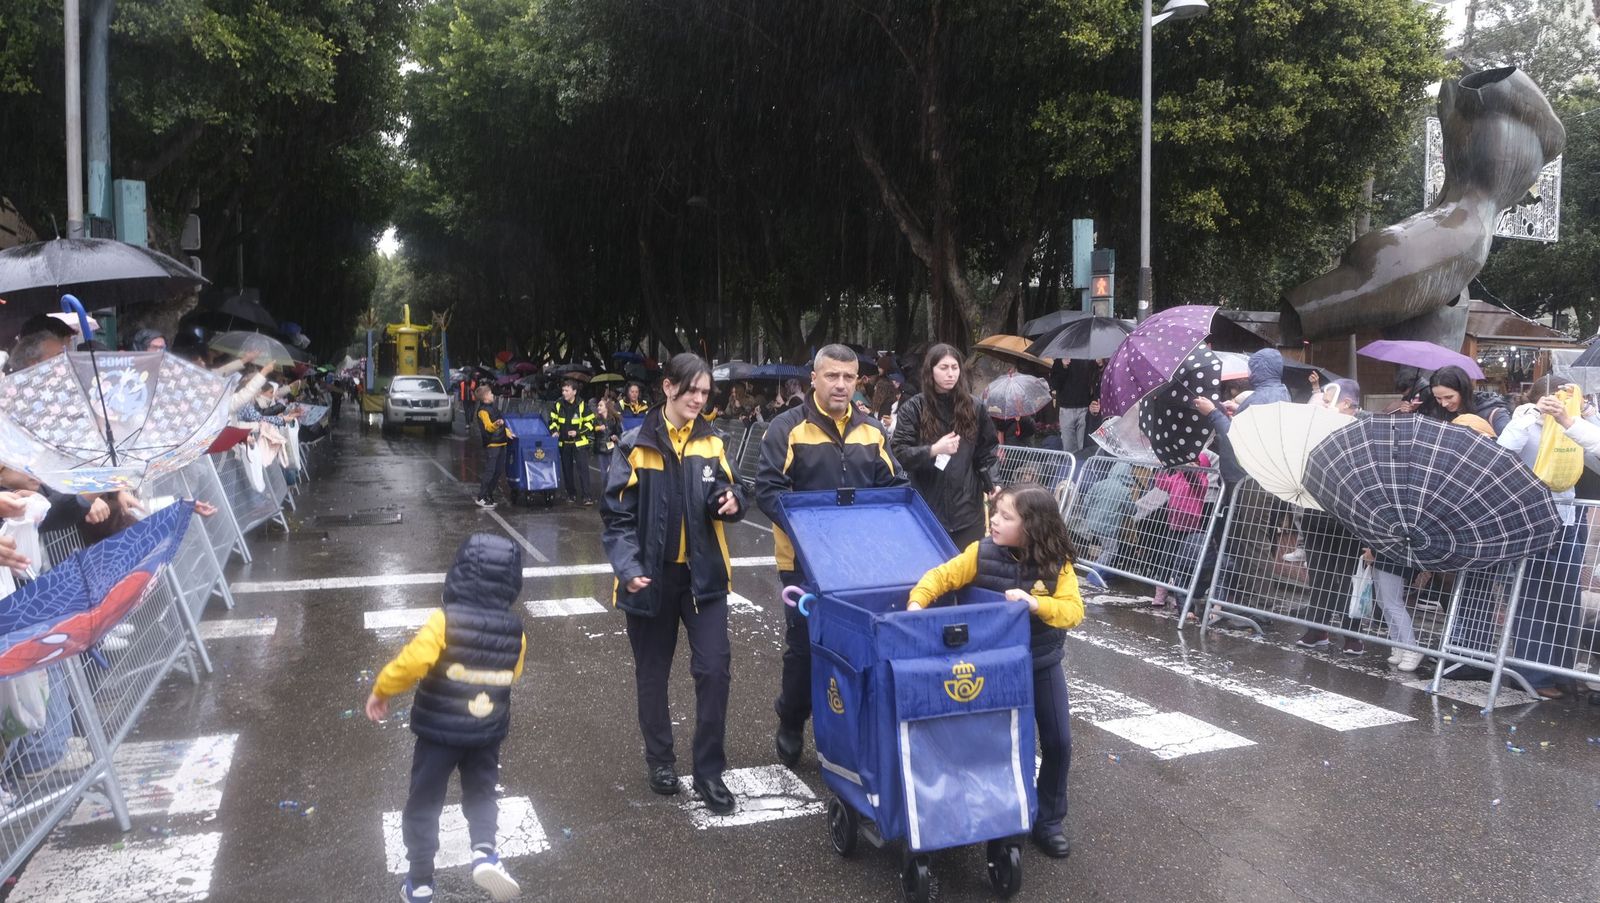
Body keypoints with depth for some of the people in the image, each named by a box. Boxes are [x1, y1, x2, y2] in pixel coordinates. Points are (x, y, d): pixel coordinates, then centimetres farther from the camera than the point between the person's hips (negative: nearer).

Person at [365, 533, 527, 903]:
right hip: (488, 731, 3)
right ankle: (485, 852, -3)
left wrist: (380, 690, -10)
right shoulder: (515, 631, -7)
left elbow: (412, 662, -26)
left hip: (439, 729, -3)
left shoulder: (445, 621, -21)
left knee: (423, 803, 14)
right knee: (481, 793, 21)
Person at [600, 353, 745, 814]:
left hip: (703, 573, 2)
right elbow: (616, 514, -9)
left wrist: (731, 499, -14)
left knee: (714, 668, -4)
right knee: (652, 673, 12)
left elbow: (723, 495, 10)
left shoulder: (711, 441, 3)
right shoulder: (636, 444, -8)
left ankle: (709, 771, 10)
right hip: (652, 575, -2)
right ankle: (660, 760, 32)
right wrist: (628, 567, -22)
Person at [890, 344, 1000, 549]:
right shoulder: (913, 408, -1)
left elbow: (986, 451, 13)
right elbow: (898, 453, -6)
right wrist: (933, 450, -20)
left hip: (967, 507, 2)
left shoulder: (973, 407, 7)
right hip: (927, 506, -2)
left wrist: (991, 485, 0)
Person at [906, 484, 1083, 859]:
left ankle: (1049, 821, 21)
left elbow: (1074, 610, -20)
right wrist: (917, 601, -31)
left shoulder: (1057, 564, -15)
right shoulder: (981, 554, -14)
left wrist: (1035, 603, -36)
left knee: (1058, 742, 4)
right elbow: (940, 576, -13)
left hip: (1043, 664, 1)